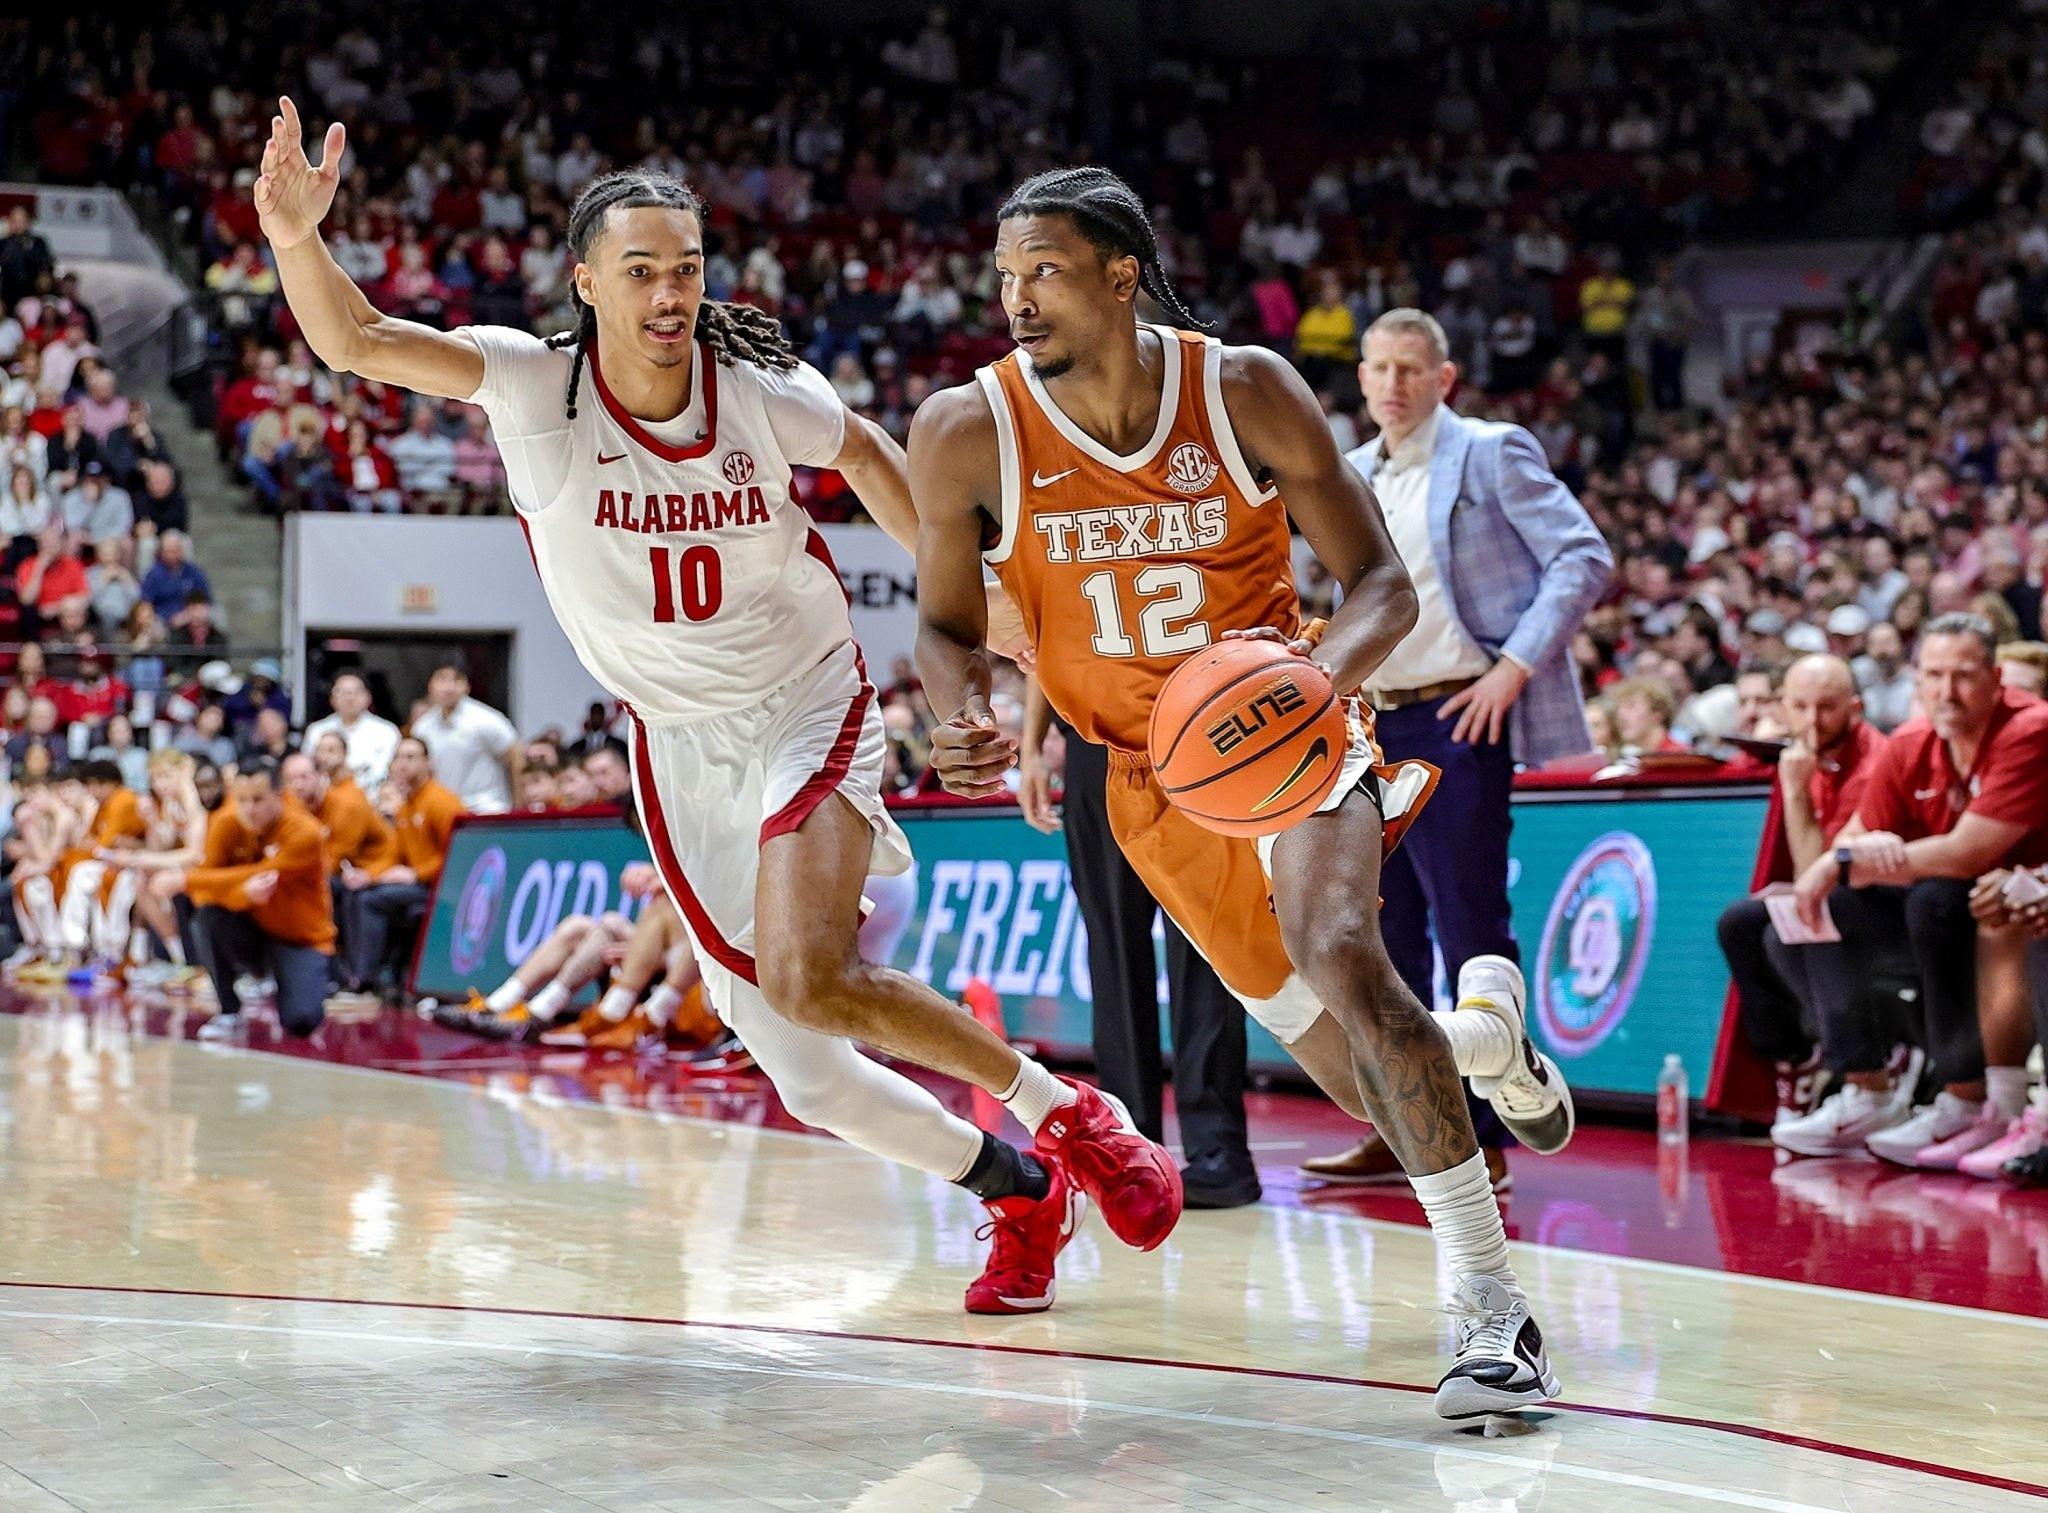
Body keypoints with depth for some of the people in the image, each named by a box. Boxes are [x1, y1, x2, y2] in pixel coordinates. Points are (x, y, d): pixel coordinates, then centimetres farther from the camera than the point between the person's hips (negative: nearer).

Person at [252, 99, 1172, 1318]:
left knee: (805, 978, -28)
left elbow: (863, 452, 9)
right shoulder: (532, 384, -13)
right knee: (804, 1076, 3)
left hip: (808, 706, -3)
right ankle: (1020, 1191, 25)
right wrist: (297, 238, -42)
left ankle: (1064, 1112, -9)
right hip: (681, 747, 3)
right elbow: (356, 341, -24)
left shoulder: (762, 390, -13)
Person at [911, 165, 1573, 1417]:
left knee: (1338, 953, -32)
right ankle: (1486, 1028, 43)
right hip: (1152, 776, 3)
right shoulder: (967, 433, -12)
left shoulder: (1246, 391, -14)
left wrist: (1324, 671, -33)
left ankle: (1493, 1304, -25)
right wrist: (967, 719, -22)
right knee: (1373, 1087, 5)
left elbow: (1383, 585, -10)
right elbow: (947, 625, 1)